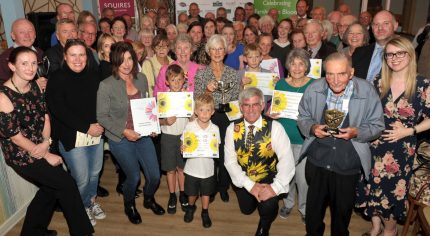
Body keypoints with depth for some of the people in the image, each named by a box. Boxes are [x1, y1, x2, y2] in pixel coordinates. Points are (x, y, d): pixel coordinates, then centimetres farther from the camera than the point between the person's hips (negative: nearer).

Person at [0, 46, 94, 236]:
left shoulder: (35, 86, 1)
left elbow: (45, 115, 4)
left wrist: (46, 143, -12)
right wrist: (46, 155, -14)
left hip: (41, 148, 7)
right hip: (21, 154, -7)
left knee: (51, 187, 17)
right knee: (67, 184, -3)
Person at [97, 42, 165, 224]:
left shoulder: (141, 79, 0)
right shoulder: (106, 85, -14)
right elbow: (102, 116, -10)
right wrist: (124, 131, -18)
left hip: (142, 135, 4)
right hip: (120, 139, -4)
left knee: (155, 176, 6)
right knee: (134, 177, 5)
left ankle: (149, 199, 41)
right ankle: (129, 206, 39)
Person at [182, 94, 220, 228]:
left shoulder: (215, 129, -8)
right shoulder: (189, 126, -11)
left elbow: (217, 149, -1)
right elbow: (183, 147, -5)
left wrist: (215, 149, -22)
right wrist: (183, 148, -27)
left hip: (207, 169, 0)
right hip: (192, 168, 0)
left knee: (206, 192, 18)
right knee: (191, 192, 18)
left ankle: (205, 213, 41)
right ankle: (191, 207, 48)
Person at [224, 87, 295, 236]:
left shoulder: (274, 127, -15)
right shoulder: (233, 128, -8)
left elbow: (287, 160, -20)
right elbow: (230, 161, -10)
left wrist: (276, 187, -31)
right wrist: (250, 185, -19)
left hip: (268, 179, -3)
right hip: (243, 180, 3)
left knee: (268, 208, -25)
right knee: (247, 209, 14)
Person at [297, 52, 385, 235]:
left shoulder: (367, 92, -13)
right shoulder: (313, 89, -8)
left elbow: (377, 126, -5)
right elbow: (302, 118, 4)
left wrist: (356, 132, -23)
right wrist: (312, 128, -17)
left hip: (348, 164, -1)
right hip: (317, 160, 1)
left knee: (342, 209, 20)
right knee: (314, 205, 20)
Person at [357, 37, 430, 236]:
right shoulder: (378, 82, 1)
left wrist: (409, 131, -15)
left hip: (402, 148, -2)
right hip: (376, 145, 3)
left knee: (393, 188, 11)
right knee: (373, 186, 11)